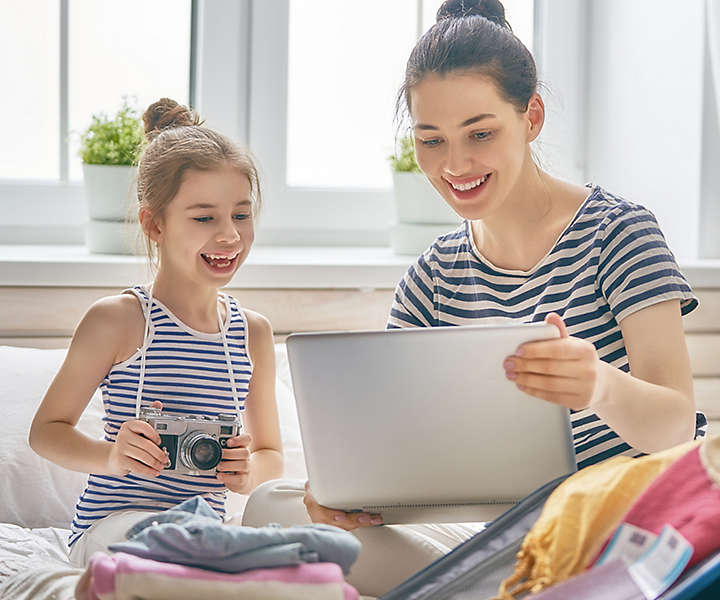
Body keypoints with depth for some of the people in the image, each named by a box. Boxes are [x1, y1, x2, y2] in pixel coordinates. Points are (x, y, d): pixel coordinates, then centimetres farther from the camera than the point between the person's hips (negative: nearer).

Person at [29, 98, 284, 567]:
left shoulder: (254, 333, 9)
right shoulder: (118, 321, -6)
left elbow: (272, 455, 17)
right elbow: (46, 430, -1)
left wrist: (250, 472, -8)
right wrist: (110, 456, -21)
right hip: (111, 525, -4)